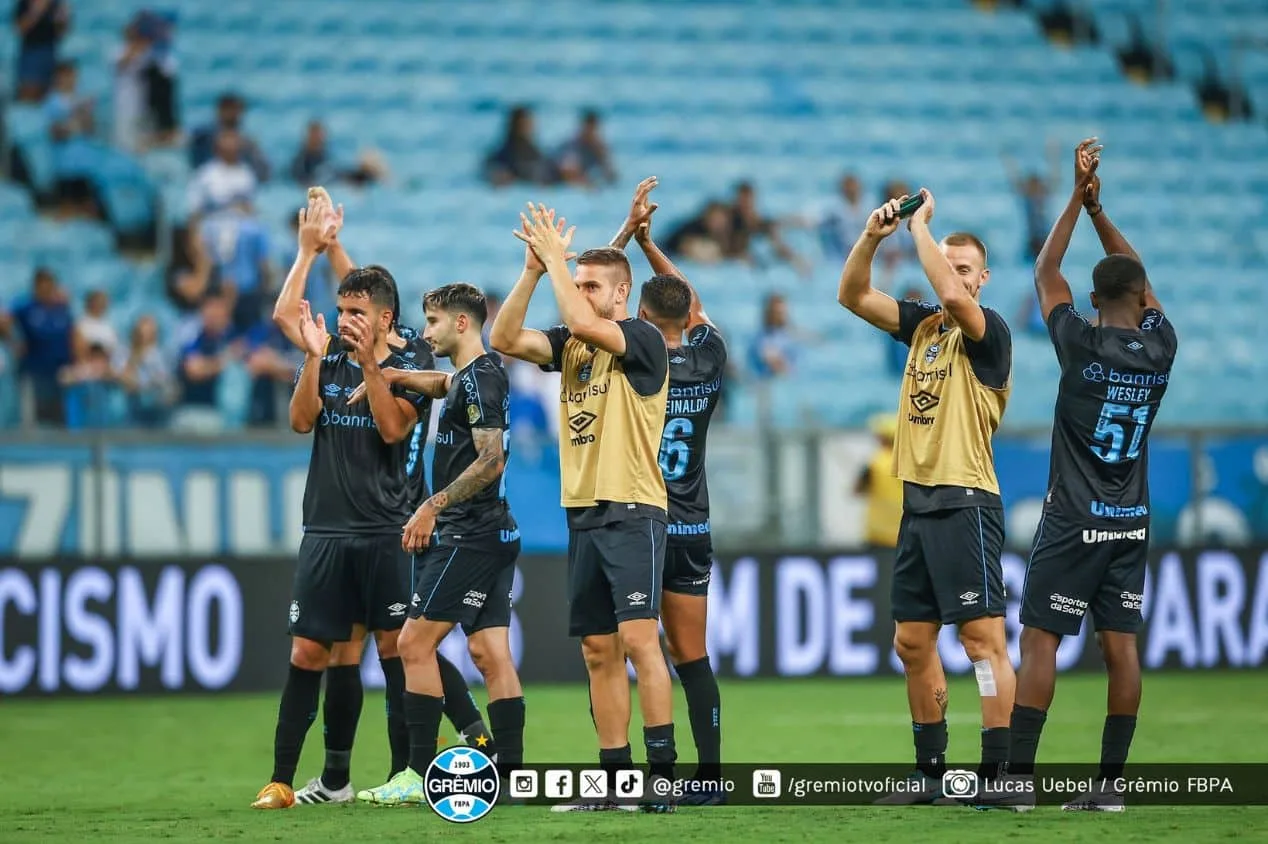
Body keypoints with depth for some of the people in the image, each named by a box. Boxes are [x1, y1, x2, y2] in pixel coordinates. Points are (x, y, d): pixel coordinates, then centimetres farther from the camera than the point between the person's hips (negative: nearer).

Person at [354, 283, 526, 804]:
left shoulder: (478, 379, -14)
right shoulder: (470, 377, 15)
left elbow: (491, 459, -22)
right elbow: (443, 385, 38)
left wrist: (434, 505, -19)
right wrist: (392, 376, 23)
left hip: (468, 537, -10)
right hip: (493, 532, 10)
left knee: (414, 643, -7)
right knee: (491, 654, 5)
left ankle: (419, 776, -9)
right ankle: (511, 774, 2)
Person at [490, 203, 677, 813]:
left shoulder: (644, 340, -7)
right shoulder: (571, 344, 13)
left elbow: (583, 322, -23)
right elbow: (505, 339, 3)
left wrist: (556, 257, -13)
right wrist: (534, 269, -3)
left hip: (632, 511, -7)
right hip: (582, 511, 7)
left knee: (638, 638, -15)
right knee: (599, 651, 6)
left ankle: (664, 775, -15)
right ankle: (615, 781, 9)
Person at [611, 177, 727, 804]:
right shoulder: (709, 361, 0)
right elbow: (693, 305, 18)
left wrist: (629, 231, 0)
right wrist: (649, 243, 16)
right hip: (691, 530, 4)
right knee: (692, 658, 8)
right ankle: (709, 774, 4)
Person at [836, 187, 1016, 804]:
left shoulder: (988, 332, -8)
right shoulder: (923, 324, 13)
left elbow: (954, 294, -27)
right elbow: (853, 296, 10)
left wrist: (920, 226, -16)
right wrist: (872, 236, -5)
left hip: (965, 504, -8)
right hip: (918, 502, 8)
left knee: (982, 637, -10)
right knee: (913, 643, 10)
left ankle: (999, 774, -11)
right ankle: (931, 771, 18)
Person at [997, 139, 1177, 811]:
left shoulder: (1083, 346, -10)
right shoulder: (1159, 348, 0)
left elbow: (1045, 274, 2)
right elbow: (1139, 281, 17)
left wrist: (1079, 200, 6)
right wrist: (1099, 209, 16)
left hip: (1074, 522, -5)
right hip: (1132, 523, 5)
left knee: (1039, 639, -4)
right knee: (1120, 644, 3)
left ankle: (1017, 775, -9)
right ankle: (1110, 782, 2)